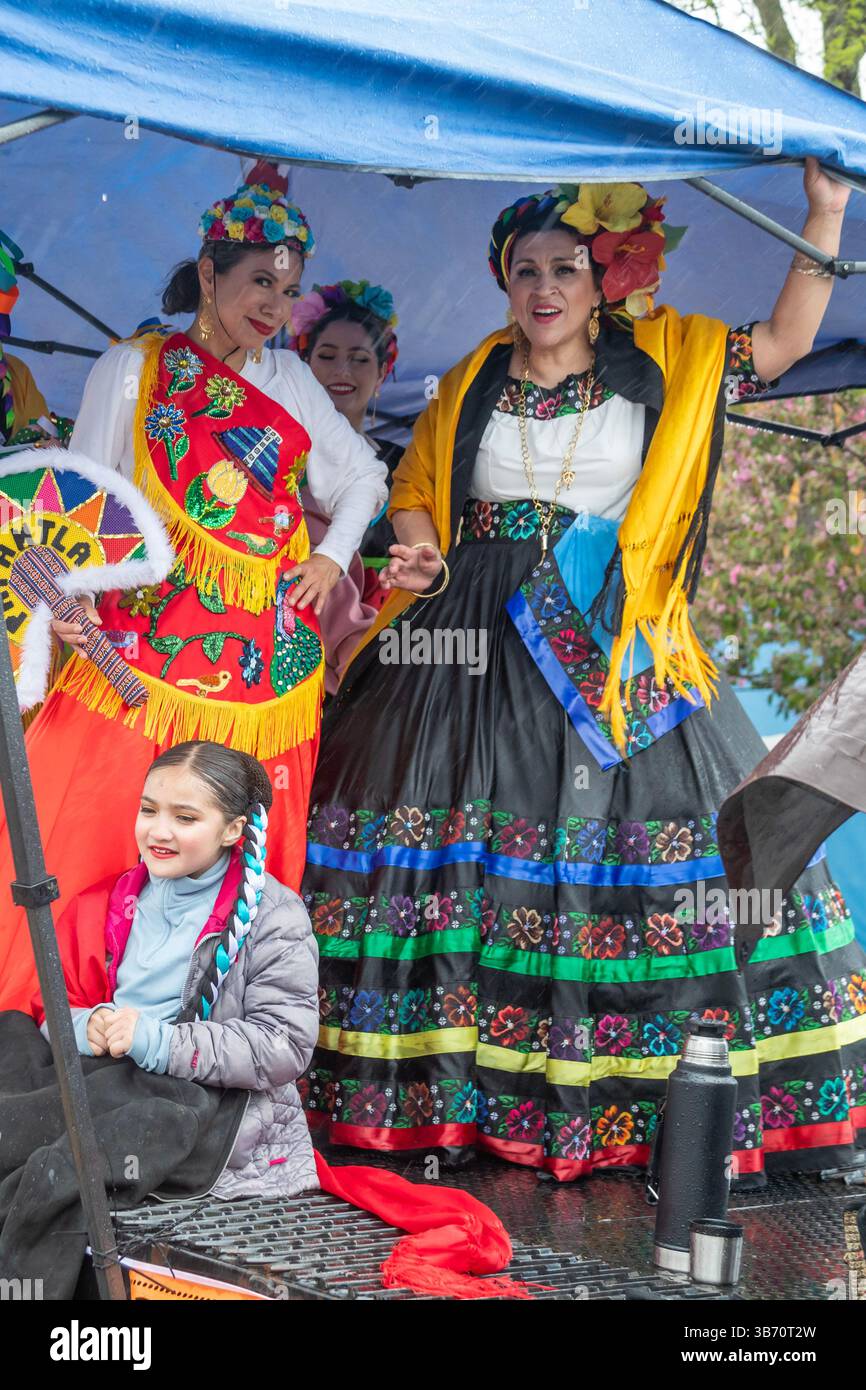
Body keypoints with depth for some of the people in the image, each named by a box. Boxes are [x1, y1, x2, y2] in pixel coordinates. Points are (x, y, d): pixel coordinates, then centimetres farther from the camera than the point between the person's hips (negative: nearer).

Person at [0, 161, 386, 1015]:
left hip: (268, 645, 3)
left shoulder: (289, 379, 16)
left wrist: (334, 556, 10)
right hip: (146, 636, -3)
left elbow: (365, 474, 26)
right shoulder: (132, 369, 6)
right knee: (87, 830, -10)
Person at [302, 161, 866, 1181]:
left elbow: (783, 341, 7)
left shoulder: (663, 361, 9)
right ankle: (440, 1084, 5)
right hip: (476, 646, 1)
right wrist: (421, 551, -3)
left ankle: (630, 1099, -2)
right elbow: (413, 487, 18)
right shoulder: (472, 384, 13)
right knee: (454, 838, -3)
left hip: (607, 647, -1)